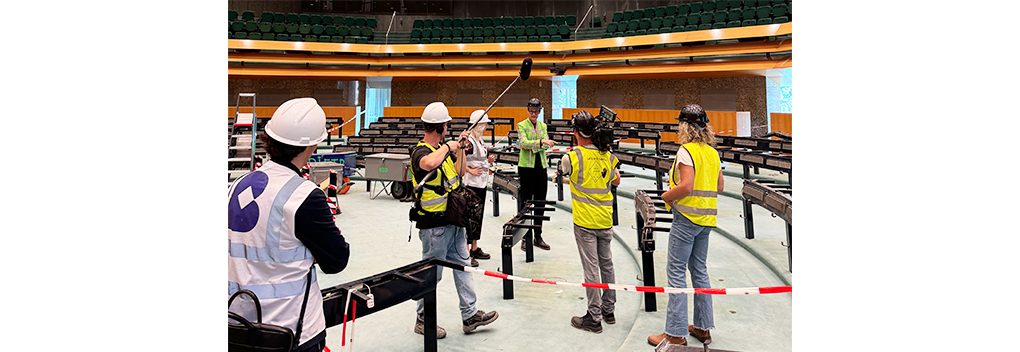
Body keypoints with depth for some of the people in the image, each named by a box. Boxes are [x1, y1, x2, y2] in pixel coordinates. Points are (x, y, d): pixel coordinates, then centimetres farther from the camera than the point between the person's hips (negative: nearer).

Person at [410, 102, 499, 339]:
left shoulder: (441, 149, 9)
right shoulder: (421, 152, -19)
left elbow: (458, 173, 23)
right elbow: (430, 163, -45)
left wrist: (460, 147, 12)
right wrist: (448, 146, -27)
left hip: (453, 221, 9)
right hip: (434, 226, -9)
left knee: (463, 265, 14)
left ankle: (470, 315, 25)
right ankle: (423, 321, 23)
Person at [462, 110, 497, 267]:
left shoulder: (479, 140, 13)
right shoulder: (470, 141, -18)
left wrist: (488, 160, 7)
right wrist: (470, 170, -21)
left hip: (482, 183, 10)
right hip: (473, 183, -10)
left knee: (479, 215, 15)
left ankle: (475, 249, 26)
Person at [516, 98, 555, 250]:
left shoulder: (543, 126, 13)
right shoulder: (521, 125, 0)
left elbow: (546, 145, 1)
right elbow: (524, 142, -17)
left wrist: (533, 147, -15)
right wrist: (541, 142, -30)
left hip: (541, 166, 4)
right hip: (526, 166, -4)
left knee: (540, 201, 7)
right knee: (526, 202, -1)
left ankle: (538, 236, 17)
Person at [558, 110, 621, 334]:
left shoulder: (571, 158, -14)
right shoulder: (607, 156, 0)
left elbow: (562, 171, 8)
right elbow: (616, 181, 15)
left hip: (585, 222, -5)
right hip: (606, 221, 5)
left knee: (591, 269, 1)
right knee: (606, 264, 16)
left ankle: (594, 318, 10)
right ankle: (609, 310, 29)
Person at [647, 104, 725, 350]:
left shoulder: (686, 150, -12)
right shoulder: (712, 152, 12)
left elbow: (686, 186, -22)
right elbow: (720, 186, 17)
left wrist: (665, 196, -6)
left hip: (687, 217, -8)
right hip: (707, 218, 8)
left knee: (676, 271, -4)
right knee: (699, 270, 15)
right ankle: (703, 327, 23)